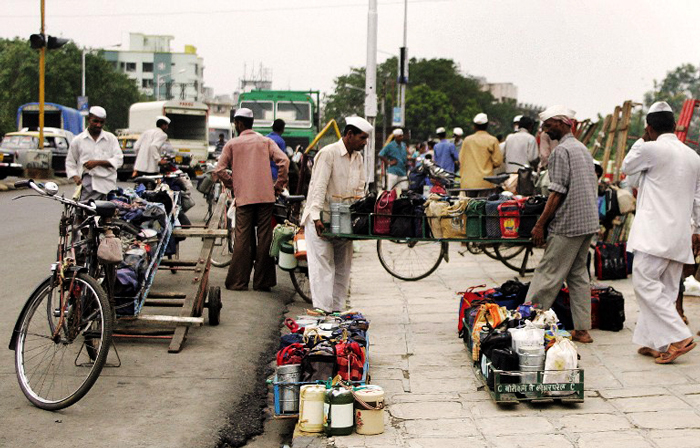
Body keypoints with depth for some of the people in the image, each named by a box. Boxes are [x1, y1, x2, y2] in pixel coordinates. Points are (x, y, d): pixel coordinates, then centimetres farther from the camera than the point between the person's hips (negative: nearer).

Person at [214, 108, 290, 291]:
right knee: (264, 237, 4)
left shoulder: (232, 144, 7)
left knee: (242, 238, 2)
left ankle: (238, 281, 3)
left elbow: (219, 170, 0)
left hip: (244, 197, -1)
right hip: (266, 196, 1)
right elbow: (284, 161, -3)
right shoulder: (265, 141, 11)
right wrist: (279, 185, 5)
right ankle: (263, 281, 6)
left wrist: (232, 185, 14)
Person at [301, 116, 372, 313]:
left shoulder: (358, 158, 13)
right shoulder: (328, 153, -11)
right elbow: (319, 187, -17)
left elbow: (359, 190, 15)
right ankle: (323, 310, -10)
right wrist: (316, 217, -25)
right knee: (323, 265, -9)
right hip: (321, 220, -7)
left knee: (342, 267, 7)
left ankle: (337, 309, 14)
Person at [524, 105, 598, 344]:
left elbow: (557, 192, -17)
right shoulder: (583, 148, 16)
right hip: (589, 222, 9)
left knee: (549, 274, -5)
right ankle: (582, 330, 12)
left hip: (568, 224, -9)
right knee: (578, 274, 11)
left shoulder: (561, 150, -13)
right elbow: (594, 187, 20)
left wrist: (540, 224, -14)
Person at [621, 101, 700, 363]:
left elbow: (627, 167, 9)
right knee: (666, 288, 10)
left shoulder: (651, 149, -10)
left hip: (655, 232, -8)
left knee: (645, 282, -7)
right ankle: (654, 342, 14)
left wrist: (642, 141, 17)